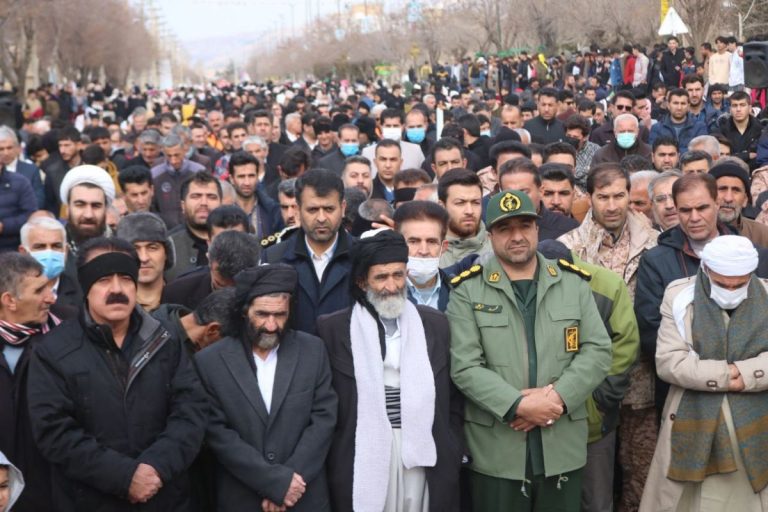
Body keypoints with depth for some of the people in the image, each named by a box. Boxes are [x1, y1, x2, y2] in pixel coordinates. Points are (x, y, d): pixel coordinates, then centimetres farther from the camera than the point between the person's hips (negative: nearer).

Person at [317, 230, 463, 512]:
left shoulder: (435, 323, 8)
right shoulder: (333, 328, 0)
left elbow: (453, 400, 12)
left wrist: (453, 456, 8)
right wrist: (330, 460, -1)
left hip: (422, 454, 2)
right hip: (363, 455, -2)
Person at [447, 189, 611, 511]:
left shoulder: (573, 283, 8)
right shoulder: (468, 291, 0)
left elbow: (598, 351, 2)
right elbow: (464, 367, -8)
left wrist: (557, 397, -12)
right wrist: (518, 406, -18)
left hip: (564, 448, 3)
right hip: (496, 452, -2)